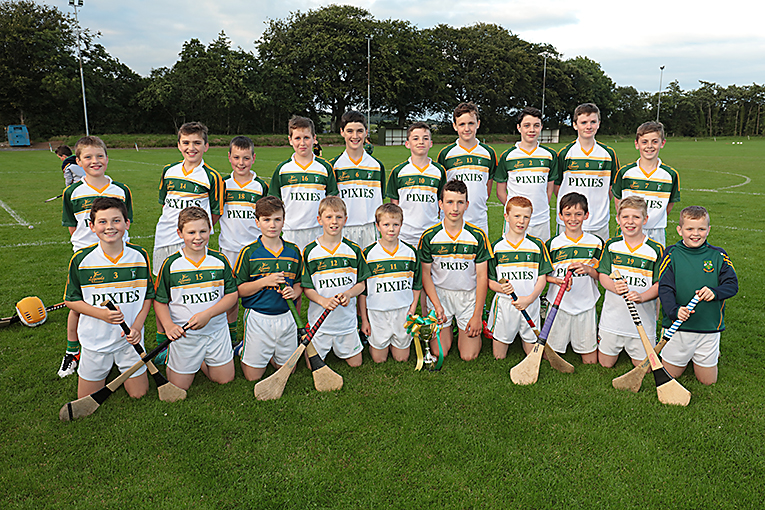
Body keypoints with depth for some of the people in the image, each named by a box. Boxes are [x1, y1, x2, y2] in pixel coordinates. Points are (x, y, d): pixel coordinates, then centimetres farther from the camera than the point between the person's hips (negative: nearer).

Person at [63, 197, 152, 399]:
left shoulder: (140, 255, -8)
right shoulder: (81, 259, -11)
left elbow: (148, 295, 2)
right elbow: (71, 300, -2)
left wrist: (137, 325, -12)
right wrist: (101, 314, -19)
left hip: (130, 338, 0)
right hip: (95, 338, 0)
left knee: (138, 393, 9)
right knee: (86, 398, 10)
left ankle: (123, 367, 37)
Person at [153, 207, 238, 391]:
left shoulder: (220, 260, -4)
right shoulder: (171, 264, -9)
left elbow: (232, 294, -4)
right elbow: (160, 300, -2)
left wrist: (208, 314, -17)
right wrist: (169, 326, -17)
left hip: (216, 330, 2)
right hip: (184, 334, -2)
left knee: (224, 378, 11)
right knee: (179, 385, 7)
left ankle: (201, 360, 36)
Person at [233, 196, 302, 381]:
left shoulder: (293, 251, 3)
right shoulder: (249, 252, -7)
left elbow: (299, 283, 13)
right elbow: (239, 290, -6)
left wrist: (294, 292, -10)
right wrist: (265, 282, -20)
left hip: (286, 317, 3)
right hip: (258, 318, -3)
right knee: (253, 375, 5)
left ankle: (268, 352, 40)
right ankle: (244, 348, 33)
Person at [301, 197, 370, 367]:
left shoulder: (354, 250, -2)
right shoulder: (310, 251, -7)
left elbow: (361, 283, 3)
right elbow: (306, 287, -4)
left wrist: (348, 294, -18)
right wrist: (323, 300, -22)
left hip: (347, 318, 2)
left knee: (355, 363, 12)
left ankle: (339, 348, 41)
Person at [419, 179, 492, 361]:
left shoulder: (478, 236, -11)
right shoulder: (429, 236, -9)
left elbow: (482, 277, -6)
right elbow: (425, 274, -1)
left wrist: (477, 315, -8)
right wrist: (437, 305, -11)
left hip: (469, 295, 0)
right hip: (439, 293, 1)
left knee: (468, 356, -3)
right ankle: (447, 326, 28)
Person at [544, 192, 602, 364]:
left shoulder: (596, 243, 2)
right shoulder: (552, 244, -2)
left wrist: (588, 269, -15)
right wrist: (557, 280, -16)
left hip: (586, 305, 1)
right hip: (558, 304, 0)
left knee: (590, 361, 4)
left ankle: (584, 345, 31)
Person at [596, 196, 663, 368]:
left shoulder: (656, 249, -6)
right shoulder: (611, 245, 0)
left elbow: (660, 284, -7)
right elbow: (603, 275, -1)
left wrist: (642, 297, -27)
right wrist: (614, 287, -24)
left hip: (643, 318, -1)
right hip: (613, 315, 1)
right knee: (605, 363, 11)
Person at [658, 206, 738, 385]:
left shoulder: (718, 256, 0)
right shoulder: (672, 255, -6)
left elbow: (732, 284, -2)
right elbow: (665, 288, -12)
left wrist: (715, 292, -23)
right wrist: (674, 310, -30)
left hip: (709, 327, 1)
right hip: (678, 326, -1)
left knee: (708, 380, 13)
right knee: (669, 375, 10)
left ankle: (713, 352, 42)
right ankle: (684, 357, 40)